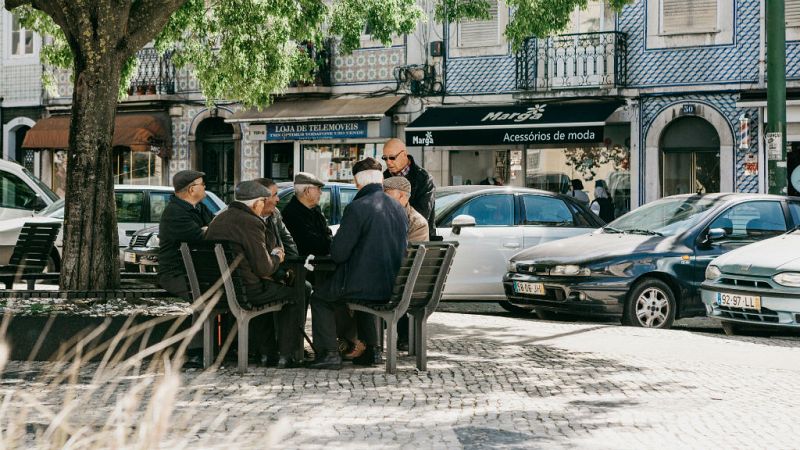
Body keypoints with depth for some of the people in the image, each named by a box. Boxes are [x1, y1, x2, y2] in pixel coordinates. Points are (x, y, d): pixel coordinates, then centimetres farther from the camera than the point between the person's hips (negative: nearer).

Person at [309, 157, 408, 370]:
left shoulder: (356, 208, -16)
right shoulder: (399, 209, 5)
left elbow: (338, 253, -16)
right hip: (393, 287, 7)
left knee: (319, 297, 18)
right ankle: (371, 349, 30)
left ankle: (329, 353, 10)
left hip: (363, 285, -7)